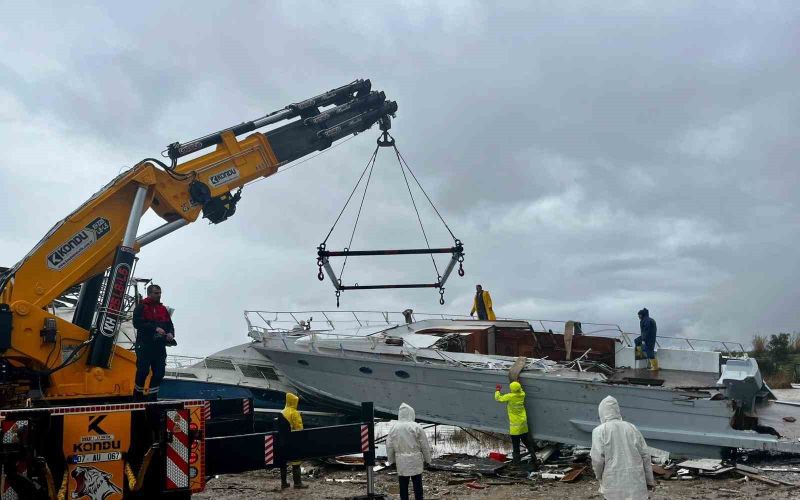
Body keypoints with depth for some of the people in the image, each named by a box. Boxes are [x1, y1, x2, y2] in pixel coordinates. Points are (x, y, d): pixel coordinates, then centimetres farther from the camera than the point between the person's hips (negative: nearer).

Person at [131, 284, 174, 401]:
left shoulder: (163, 309, 18)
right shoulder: (141, 307, -1)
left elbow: (170, 324, 16)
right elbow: (137, 323, -15)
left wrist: (170, 333, -6)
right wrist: (155, 328, -21)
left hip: (160, 347, 6)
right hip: (144, 346, -6)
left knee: (159, 373, 3)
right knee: (143, 371, -6)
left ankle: (152, 397, 15)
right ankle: (137, 397, 11)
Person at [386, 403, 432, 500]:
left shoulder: (394, 427, -2)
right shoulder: (417, 427, -9)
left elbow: (389, 446, 3)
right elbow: (425, 445, -4)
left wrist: (392, 460, 14)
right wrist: (427, 459, 8)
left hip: (401, 461, 2)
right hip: (415, 460, -2)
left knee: (403, 485, 10)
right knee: (417, 483, 7)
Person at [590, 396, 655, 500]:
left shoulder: (599, 431, -4)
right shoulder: (632, 427, 7)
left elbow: (597, 459, -11)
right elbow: (645, 455, 7)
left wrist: (599, 477, 8)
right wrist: (649, 480, 15)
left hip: (614, 482, -3)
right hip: (636, 482, 3)